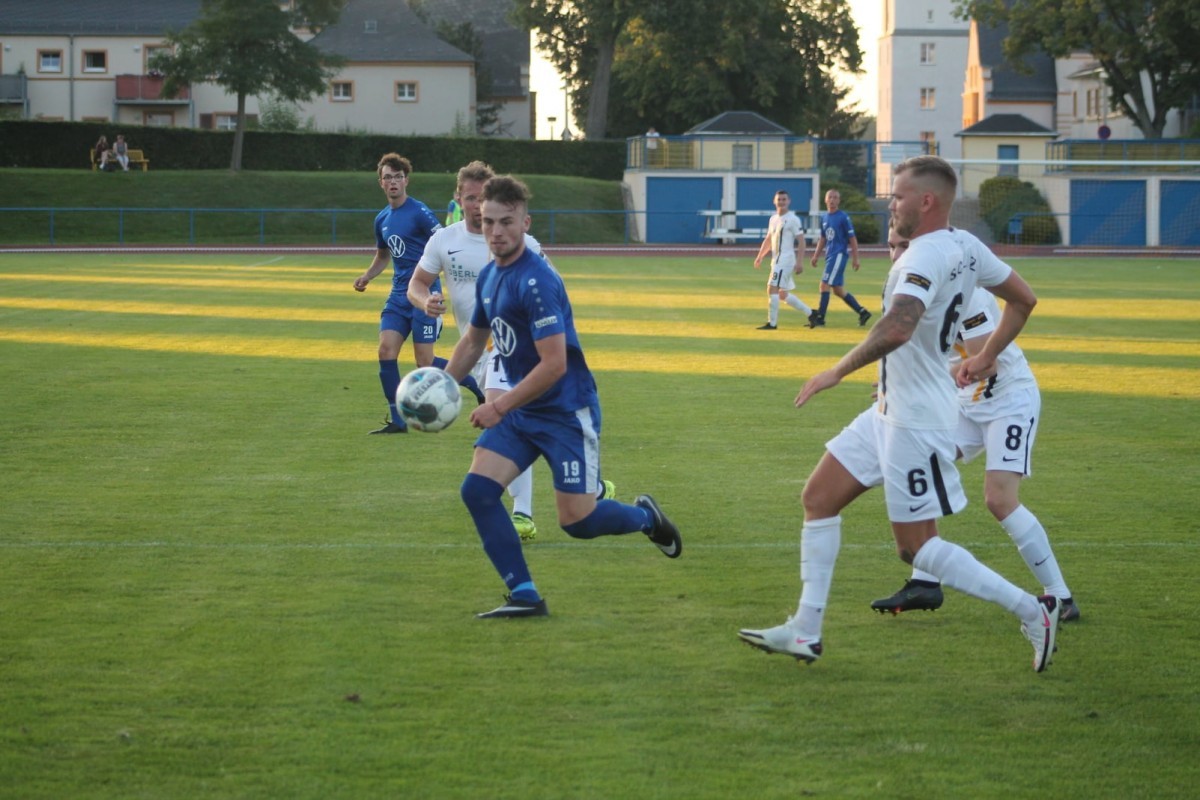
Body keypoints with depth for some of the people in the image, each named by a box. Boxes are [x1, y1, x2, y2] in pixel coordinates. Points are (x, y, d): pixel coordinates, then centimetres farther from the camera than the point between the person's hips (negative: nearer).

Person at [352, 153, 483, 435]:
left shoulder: (419, 212, -10)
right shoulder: (382, 219, 12)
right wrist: (366, 276, 11)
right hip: (398, 295, 6)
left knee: (424, 362, -8)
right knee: (386, 350, -8)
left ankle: (477, 385, 15)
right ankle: (397, 421, -1)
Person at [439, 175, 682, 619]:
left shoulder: (536, 281, -22)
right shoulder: (489, 277, 7)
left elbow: (554, 364, -25)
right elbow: (474, 340, 24)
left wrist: (499, 407, -22)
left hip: (566, 411, -8)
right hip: (520, 409, 8)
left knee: (577, 521, -6)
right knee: (477, 489, -9)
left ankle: (645, 517, 26)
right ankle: (524, 595, -3)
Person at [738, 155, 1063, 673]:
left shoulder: (926, 256, -22)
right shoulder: (962, 249, 9)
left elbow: (898, 327, -37)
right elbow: (1024, 299, 21)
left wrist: (839, 371, -26)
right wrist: (985, 359, 26)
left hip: (918, 422, -10)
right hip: (891, 411, 10)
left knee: (916, 546, -3)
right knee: (818, 498, 11)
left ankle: (1031, 611, 4)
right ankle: (805, 631, 14)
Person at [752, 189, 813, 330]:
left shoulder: (793, 219, -9)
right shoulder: (773, 219, 15)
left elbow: (801, 241, -13)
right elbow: (768, 240, 23)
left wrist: (800, 262, -20)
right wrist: (760, 256, 11)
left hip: (787, 259, -9)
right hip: (777, 260, 9)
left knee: (772, 288, -15)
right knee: (783, 294, 14)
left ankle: (772, 323, -11)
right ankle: (810, 313, 24)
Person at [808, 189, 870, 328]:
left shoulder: (843, 217, -8)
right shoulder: (824, 217, 12)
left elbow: (852, 238, -8)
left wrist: (855, 258, -11)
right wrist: (816, 255, 16)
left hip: (839, 254, -8)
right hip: (830, 256, 8)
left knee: (825, 284, -14)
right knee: (838, 289, 10)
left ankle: (820, 318, -11)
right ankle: (862, 312, 19)